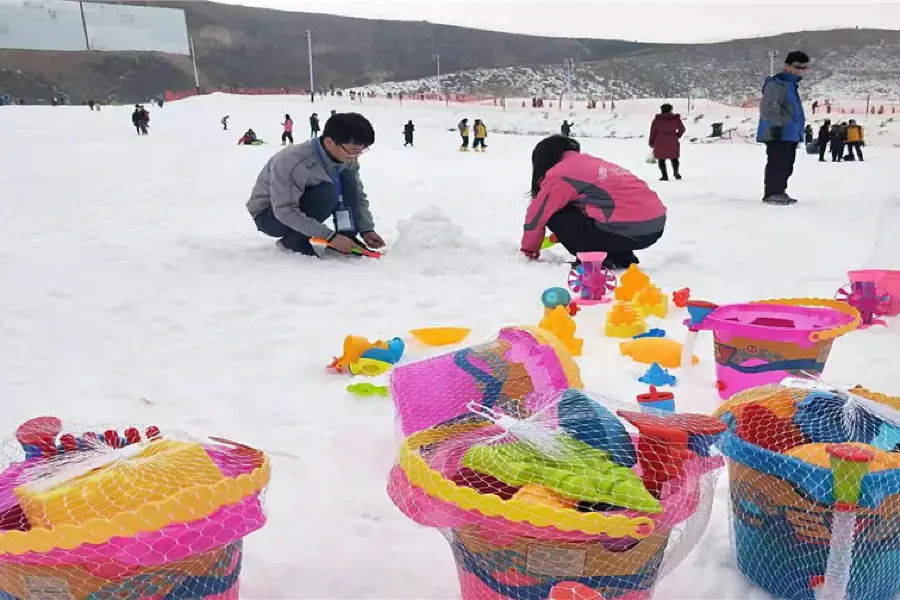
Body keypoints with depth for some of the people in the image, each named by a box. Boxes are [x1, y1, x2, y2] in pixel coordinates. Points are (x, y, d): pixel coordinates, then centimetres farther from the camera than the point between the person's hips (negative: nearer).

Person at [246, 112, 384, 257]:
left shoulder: (347, 158, -14)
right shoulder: (292, 161, -35)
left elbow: (358, 196, -4)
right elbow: (286, 212, -34)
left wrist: (366, 229, -19)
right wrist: (330, 236, -37)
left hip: (302, 206, 6)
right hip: (269, 216, -6)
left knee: (347, 181, -16)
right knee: (327, 192, -32)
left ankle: (347, 238, -13)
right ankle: (293, 241, -15)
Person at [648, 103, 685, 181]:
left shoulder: (657, 119, 0)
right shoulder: (676, 118, 3)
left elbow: (653, 131, 2)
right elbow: (682, 129, 5)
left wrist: (651, 142, 9)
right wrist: (677, 136, 21)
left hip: (660, 142, -1)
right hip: (672, 142, 1)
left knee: (661, 159, 7)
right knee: (674, 158, 13)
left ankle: (664, 175, -1)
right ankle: (676, 172, -8)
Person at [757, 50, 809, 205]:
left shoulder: (792, 85, 23)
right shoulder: (775, 84, -10)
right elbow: (770, 108, -21)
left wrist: (798, 130, 32)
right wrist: (776, 126, -29)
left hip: (790, 134, 10)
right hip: (779, 134, -10)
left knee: (787, 165, 12)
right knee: (777, 163, -11)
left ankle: (779, 191, 20)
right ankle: (772, 193, -9)